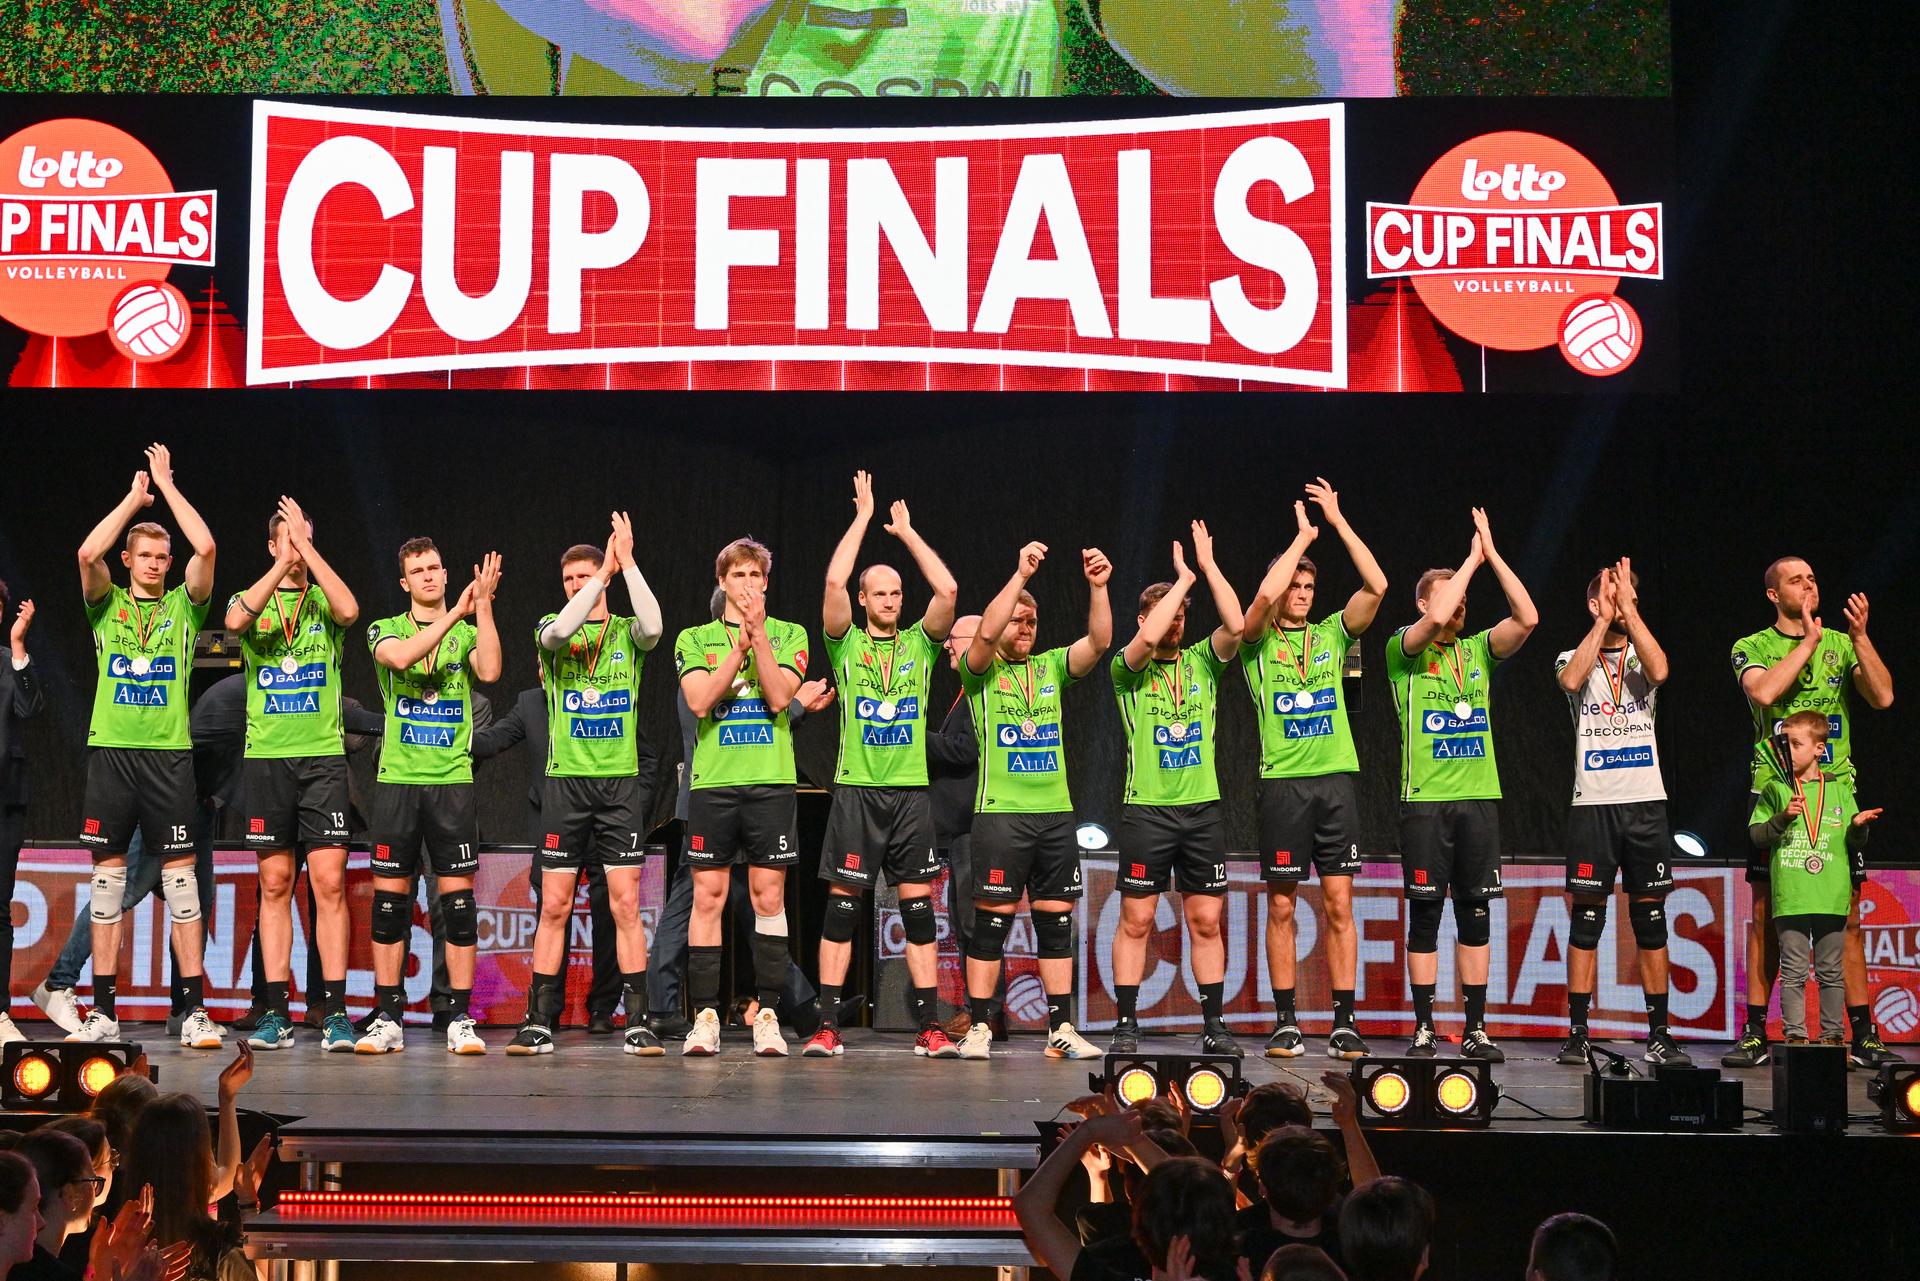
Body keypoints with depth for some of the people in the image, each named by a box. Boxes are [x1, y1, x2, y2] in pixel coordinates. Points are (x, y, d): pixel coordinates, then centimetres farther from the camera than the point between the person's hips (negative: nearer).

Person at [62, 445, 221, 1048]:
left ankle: (196, 1010, -4)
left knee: (180, 872, -4)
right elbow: (88, 554, -8)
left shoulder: (183, 605, 10)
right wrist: (135, 496, 0)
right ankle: (103, 1012, 5)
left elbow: (206, 548, -6)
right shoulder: (107, 604, 11)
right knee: (108, 873, 2)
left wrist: (167, 486, 2)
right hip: (111, 749, 1)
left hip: (169, 752, -1)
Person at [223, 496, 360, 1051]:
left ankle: (335, 1012, -6)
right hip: (266, 756, 1)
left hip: (323, 756, -1)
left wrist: (307, 548, -12)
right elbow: (237, 619, -16)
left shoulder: (324, 602, 7)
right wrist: (285, 561, -14)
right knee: (275, 884, 4)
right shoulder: (251, 601, 8)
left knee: (330, 881, -7)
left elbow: (349, 610, -17)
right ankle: (276, 1012, 7)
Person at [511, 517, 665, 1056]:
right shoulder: (551, 630, 7)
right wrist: (606, 570, -19)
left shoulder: (627, 633, 7)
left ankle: (637, 1022, -1)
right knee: (554, 906, 1)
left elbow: (652, 627, -18)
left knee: (626, 904, -3)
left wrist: (627, 563, -18)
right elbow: (560, 630, -19)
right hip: (566, 781, 0)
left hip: (621, 781, 0)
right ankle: (539, 1022, 6)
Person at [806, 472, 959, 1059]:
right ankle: (827, 1027, 0)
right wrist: (864, 516, -3)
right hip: (857, 788, -2)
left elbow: (948, 589, -4)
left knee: (918, 906, 1)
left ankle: (930, 1029, 2)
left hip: (910, 789, 2)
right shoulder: (846, 644, 4)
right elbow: (834, 582, -10)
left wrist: (906, 531, 4)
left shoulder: (919, 644, 10)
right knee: (842, 904, -2)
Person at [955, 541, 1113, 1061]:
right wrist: (1021, 575, -22)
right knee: (992, 920, -4)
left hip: (1056, 812, 4)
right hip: (1001, 812, -4)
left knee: (1056, 921, 6)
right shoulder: (981, 672, 2)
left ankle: (1061, 1029, 9)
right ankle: (978, 1028, 2)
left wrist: (1097, 586, -12)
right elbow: (986, 634, -18)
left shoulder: (1051, 667, 14)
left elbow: (1098, 642, 1)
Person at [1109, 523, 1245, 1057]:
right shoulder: (1129, 668, 1)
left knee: (1206, 920, 5)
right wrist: (1183, 577, -12)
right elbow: (1147, 639, -21)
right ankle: (1126, 1024, 3)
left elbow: (1235, 625, -7)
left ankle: (1213, 1024, 9)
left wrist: (1208, 565, -8)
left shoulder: (1202, 662, 10)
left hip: (1202, 807, 3)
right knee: (1136, 919, -2)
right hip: (1147, 808, -3)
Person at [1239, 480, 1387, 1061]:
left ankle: (1343, 1023, 1)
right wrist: (1303, 536, -6)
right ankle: (1285, 1023, 7)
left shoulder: (1332, 635, 12)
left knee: (1339, 905, 0)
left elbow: (1376, 586, 0)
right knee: (1281, 908, 2)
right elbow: (1265, 595, -17)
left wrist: (1339, 522, -2)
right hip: (1283, 781, -2)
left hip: (1335, 779, 2)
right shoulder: (1259, 642, 4)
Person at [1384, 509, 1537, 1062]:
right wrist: (1472, 558, -10)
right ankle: (1424, 1029, 4)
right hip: (1425, 801, -4)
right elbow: (1435, 619, -20)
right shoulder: (1403, 650, 1)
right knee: (1425, 914, -1)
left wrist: (1492, 554, -5)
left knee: (1476, 914, 4)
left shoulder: (1478, 651, 12)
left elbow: (1527, 619, -3)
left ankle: (1476, 1029, 9)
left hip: (1479, 798, 4)